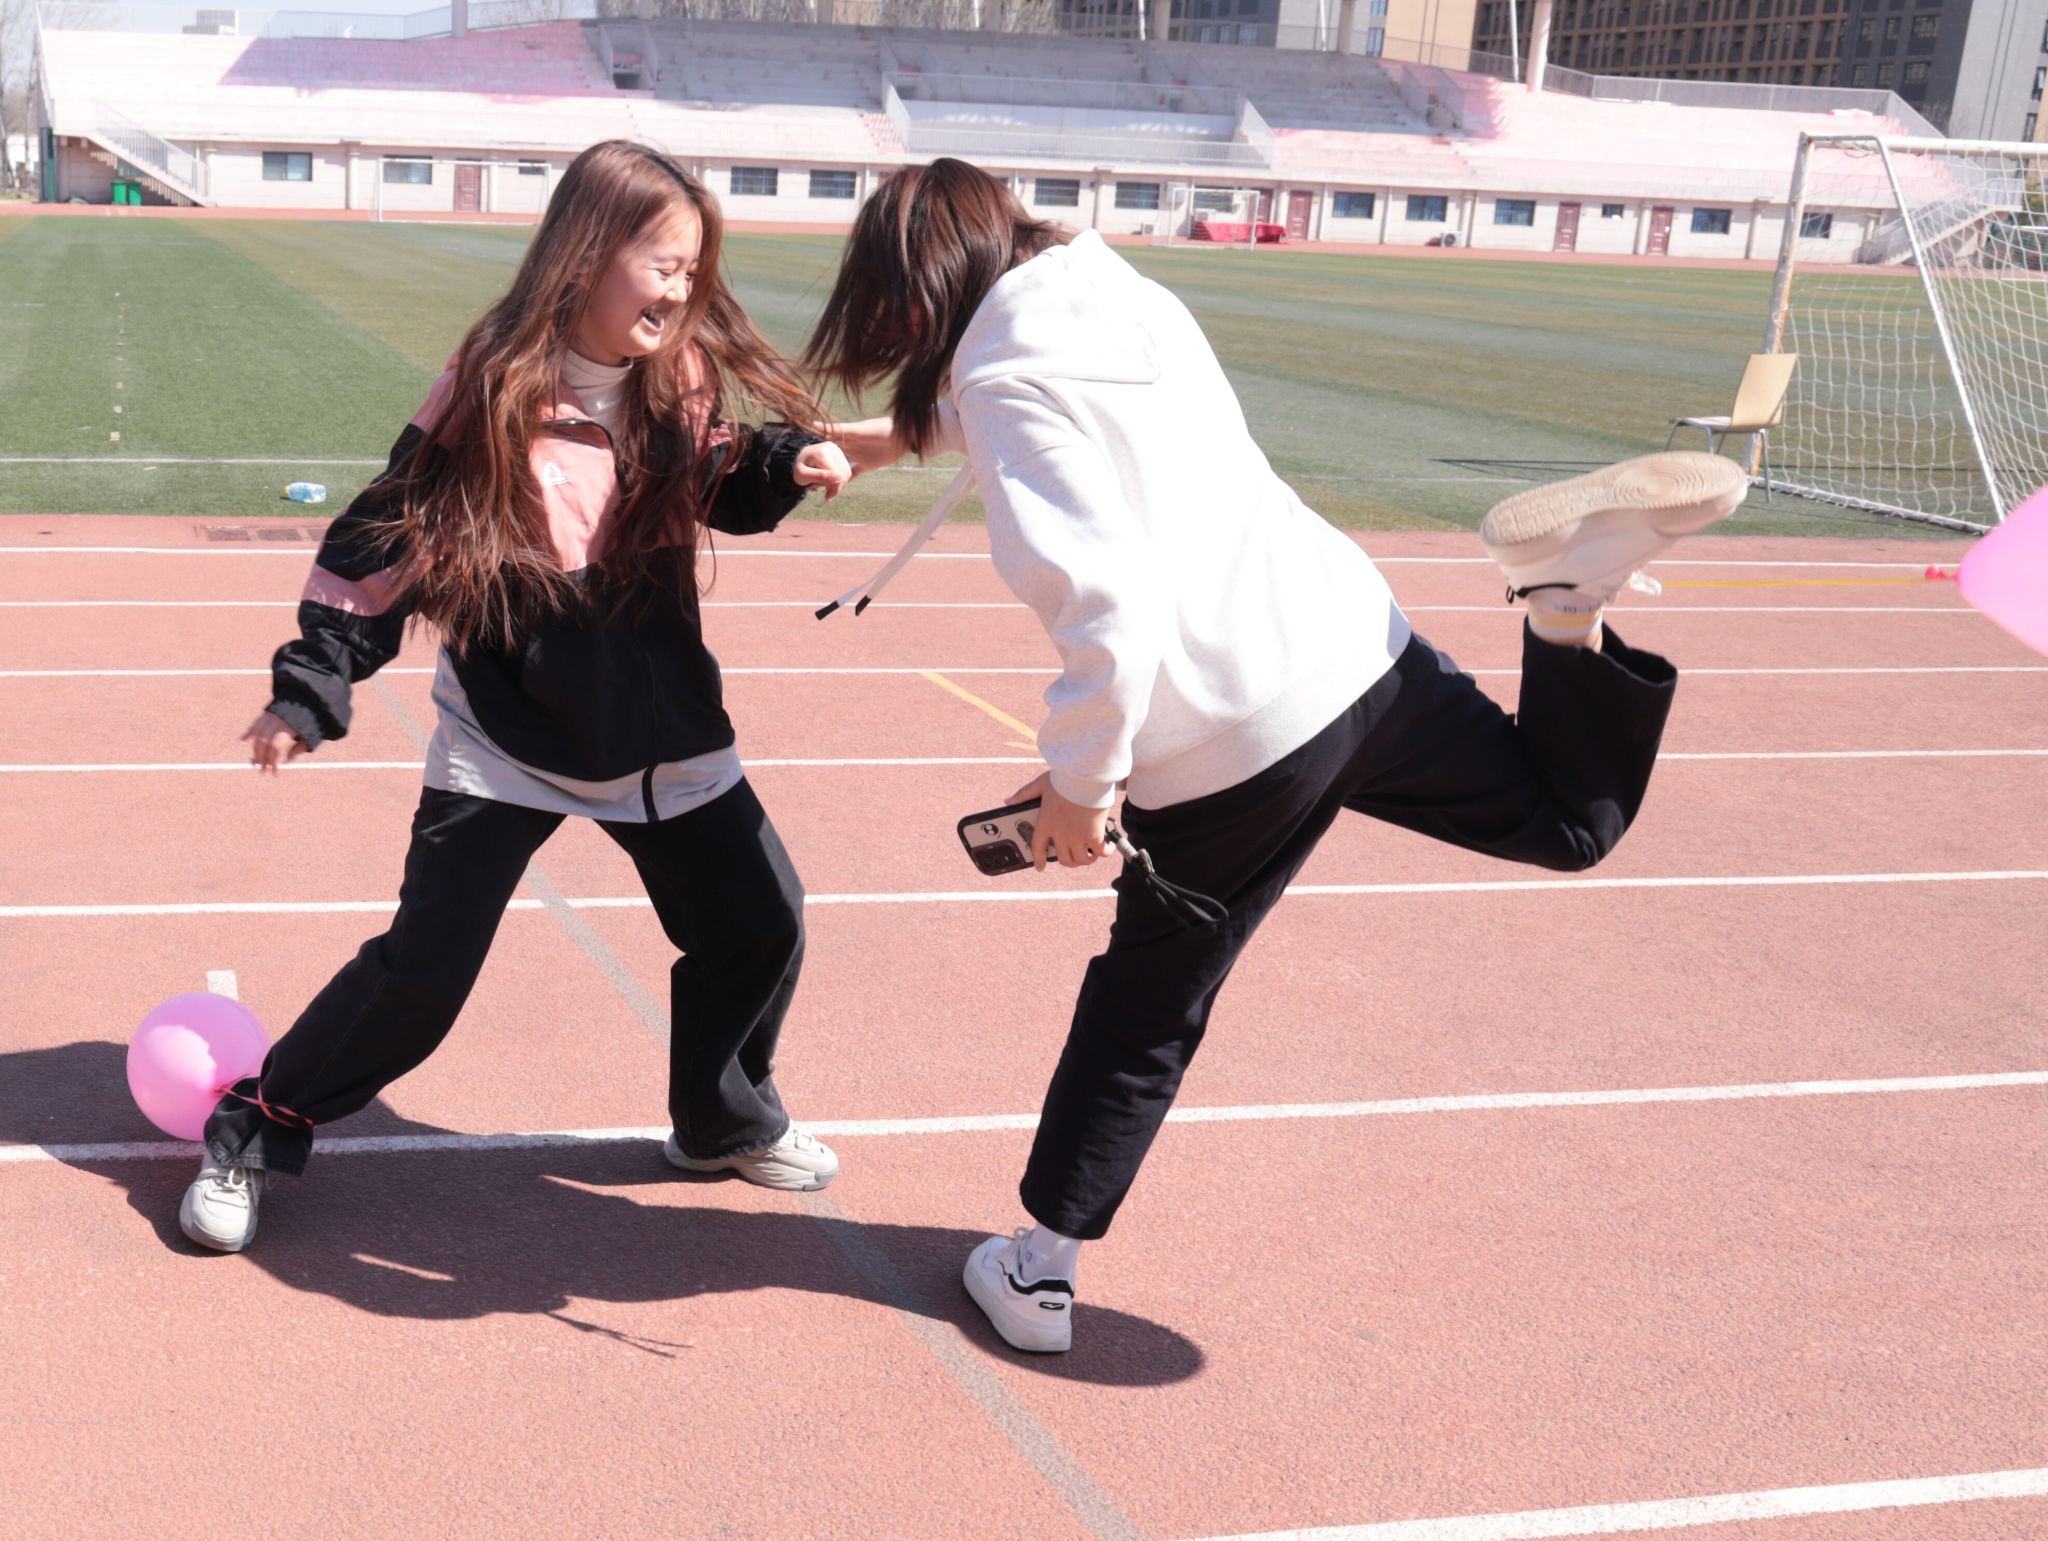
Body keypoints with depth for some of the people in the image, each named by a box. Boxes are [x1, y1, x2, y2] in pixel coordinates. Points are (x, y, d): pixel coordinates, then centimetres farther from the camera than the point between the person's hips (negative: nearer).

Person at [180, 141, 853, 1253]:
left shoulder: (683, 382, -3)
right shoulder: (491, 392, -15)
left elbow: (721, 490, 14)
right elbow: (385, 542, -11)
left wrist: (785, 465, -9)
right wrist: (311, 691, -16)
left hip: (664, 734, 5)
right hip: (506, 739, -4)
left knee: (760, 923, 8)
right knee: (420, 971, -6)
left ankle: (725, 1122, 34)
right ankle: (254, 1137, 16)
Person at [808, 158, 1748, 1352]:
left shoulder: (1009, 381, -12)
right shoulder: (1122, 292, 12)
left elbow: (1111, 601, -22)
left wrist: (1081, 781, -11)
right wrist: (904, 435, 39)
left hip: (1234, 745, -6)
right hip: (1360, 645, 6)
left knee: (1144, 1018, 13)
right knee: (1571, 819, 22)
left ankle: (1041, 1271, 26)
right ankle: (1566, 609, -6)